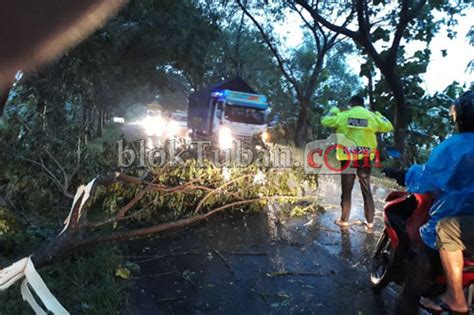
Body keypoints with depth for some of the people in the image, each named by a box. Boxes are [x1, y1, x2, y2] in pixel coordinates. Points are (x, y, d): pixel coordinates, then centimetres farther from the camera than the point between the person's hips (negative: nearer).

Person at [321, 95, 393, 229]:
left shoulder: (343, 116, -1)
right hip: (364, 158, 1)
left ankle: (344, 220, 15)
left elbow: (325, 121, 8)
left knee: (346, 190, 8)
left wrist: (333, 111, 23)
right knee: (366, 190, 10)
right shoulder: (371, 116, 3)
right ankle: (370, 221, 15)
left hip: (347, 158, -1)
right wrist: (379, 115, 26)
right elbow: (388, 127, 14)